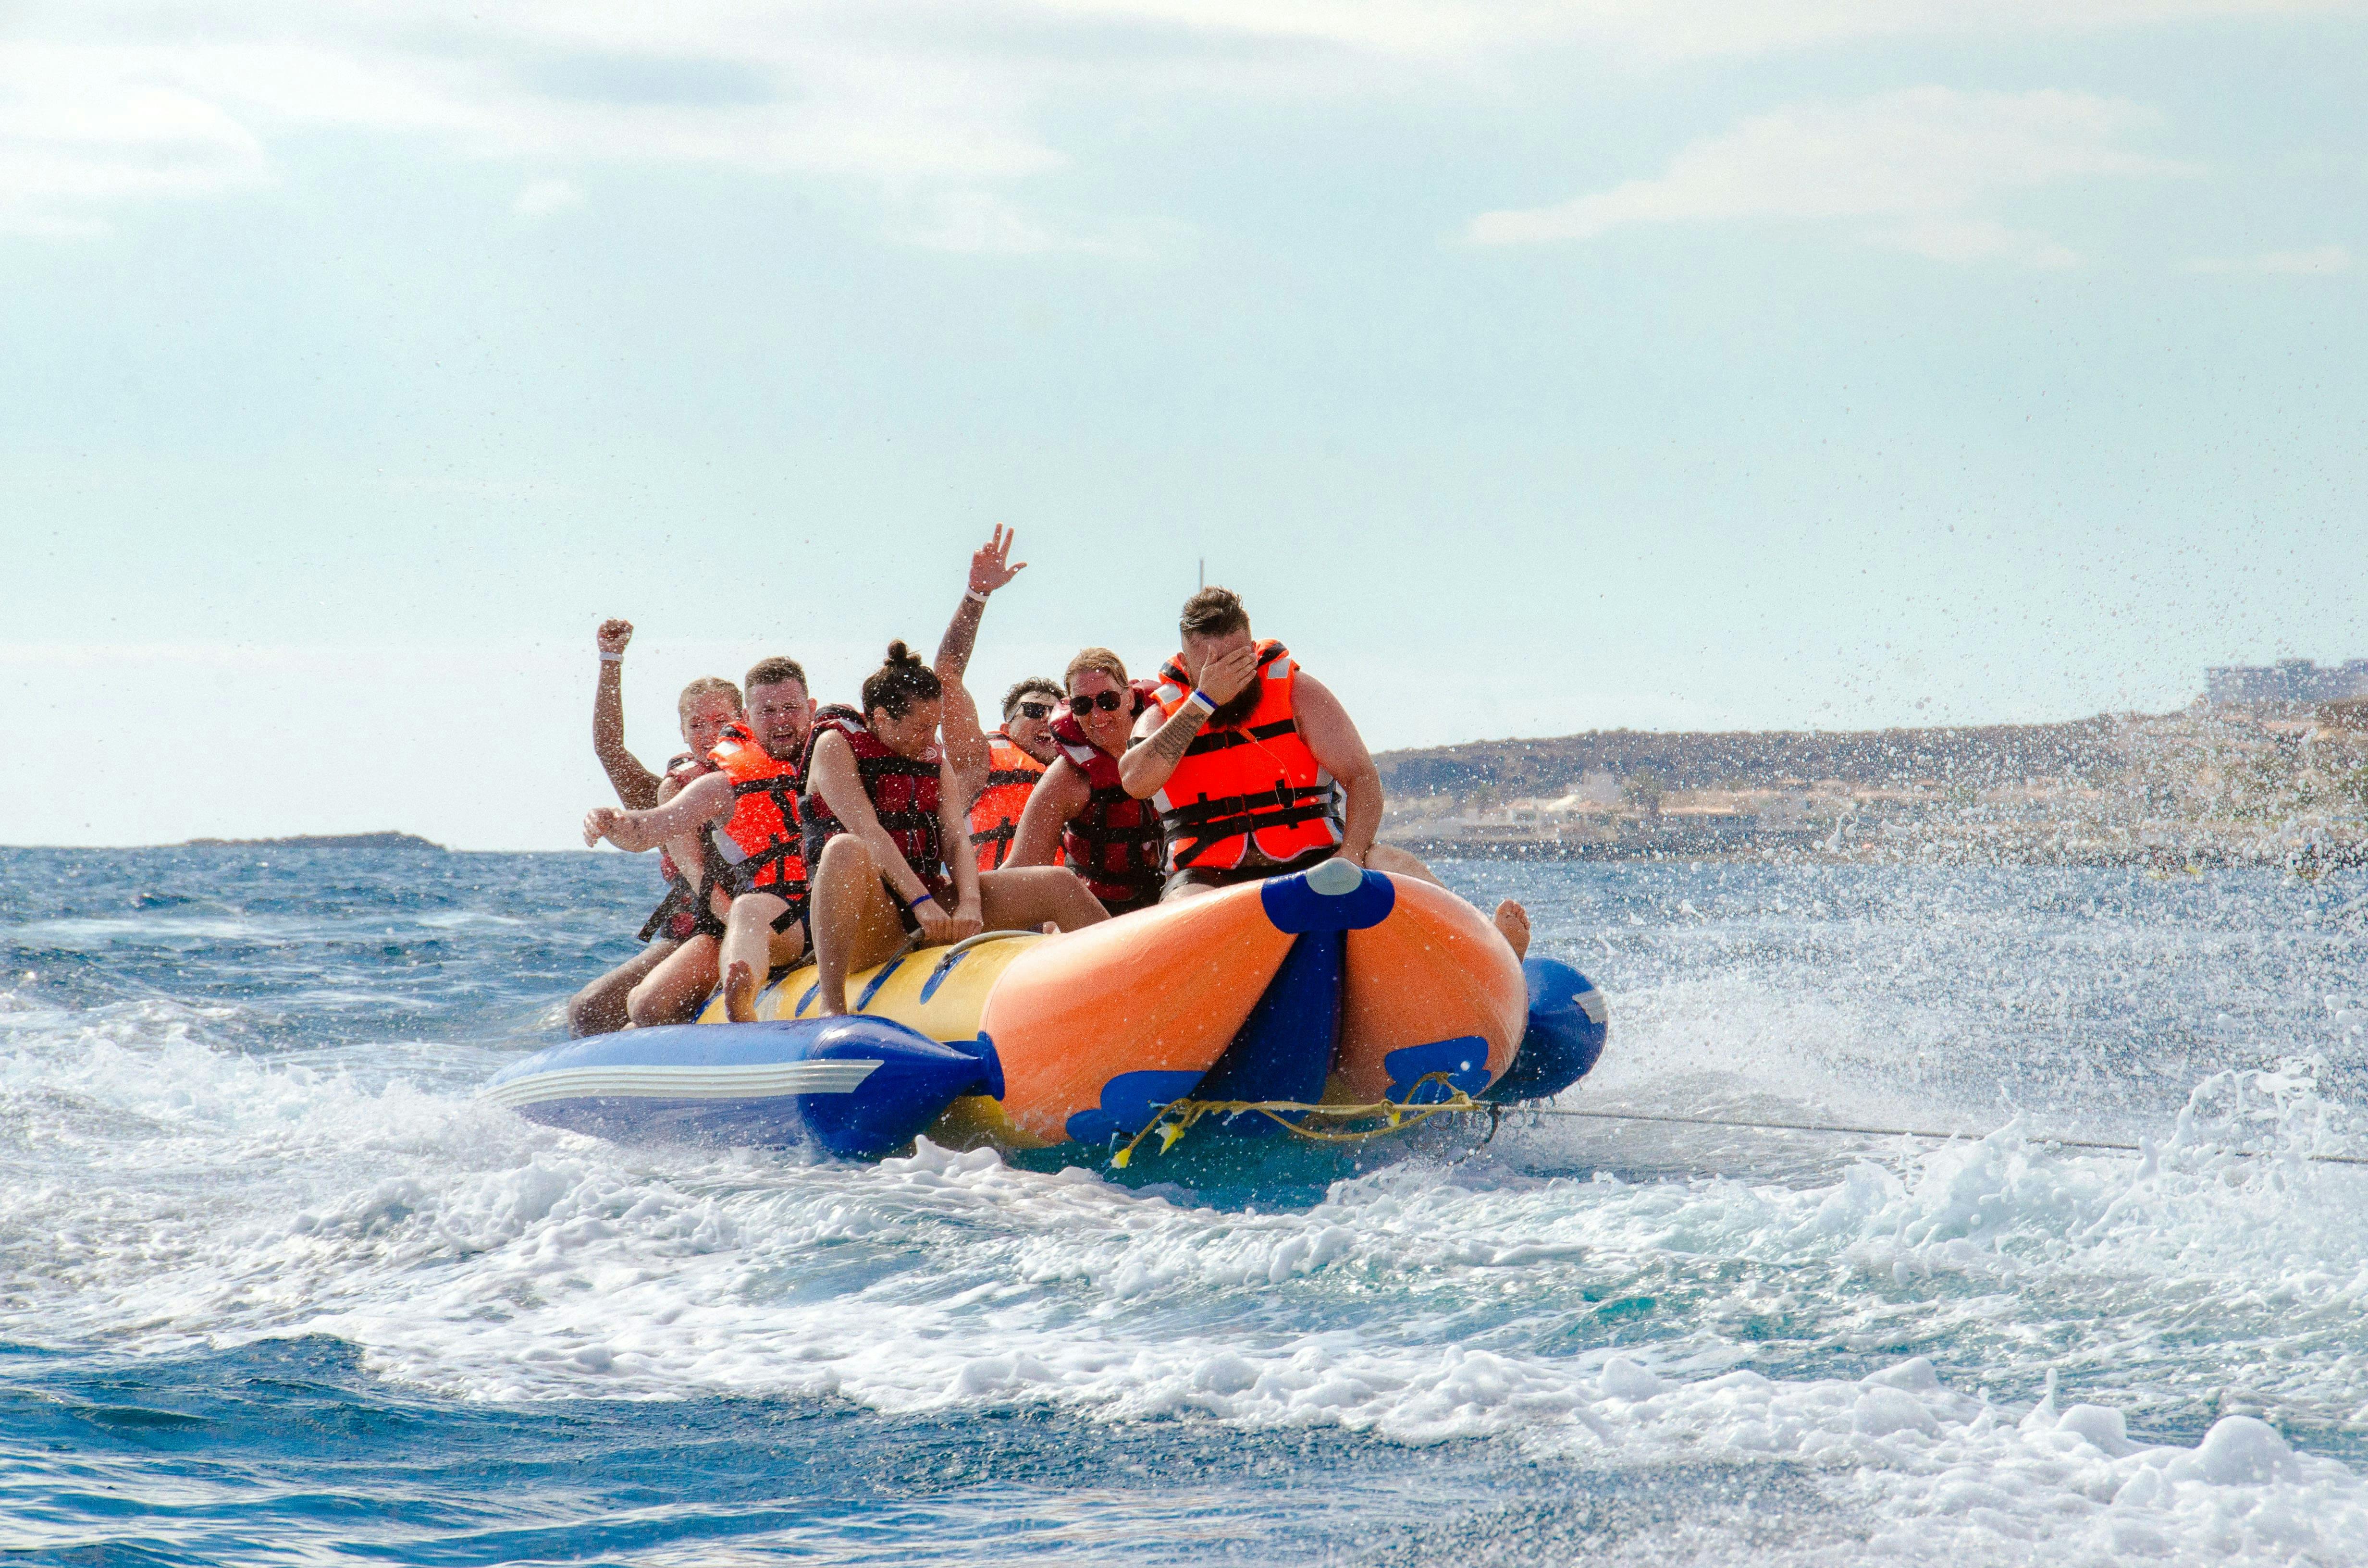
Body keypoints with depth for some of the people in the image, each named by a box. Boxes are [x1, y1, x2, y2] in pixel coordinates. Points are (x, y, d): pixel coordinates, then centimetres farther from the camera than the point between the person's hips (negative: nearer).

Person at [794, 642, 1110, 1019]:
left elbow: (957, 840, 4)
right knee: (846, 851, -41)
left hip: (930, 899, 6)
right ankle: (831, 1003, -42)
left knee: (1058, 885, -7)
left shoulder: (933, 759, 18)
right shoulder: (835, 745, -2)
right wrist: (922, 903, -27)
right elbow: (867, 832, -16)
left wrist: (970, 904, -17)